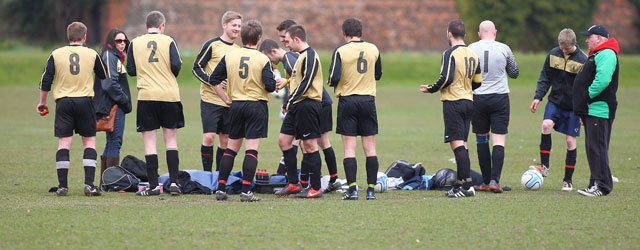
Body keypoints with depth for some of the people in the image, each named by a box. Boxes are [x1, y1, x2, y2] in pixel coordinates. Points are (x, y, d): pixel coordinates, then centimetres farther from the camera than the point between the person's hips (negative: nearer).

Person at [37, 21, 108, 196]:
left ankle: (62, 186, -4)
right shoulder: (92, 54, 2)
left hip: (63, 102, 0)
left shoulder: (56, 54, 2)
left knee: (64, 143, 0)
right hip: (85, 101, 0)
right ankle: (89, 184, -4)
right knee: (89, 142, 6)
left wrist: (42, 102, 13)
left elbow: (46, 80, 2)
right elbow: (104, 77, 15)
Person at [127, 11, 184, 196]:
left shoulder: (135, 43, 4)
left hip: (146, 96, 0)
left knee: (149, 142, 2)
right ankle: (173, 182, 3)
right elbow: (176, 66, -9)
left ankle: (154, 185, -3)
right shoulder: (168, 41, -1)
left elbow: (131, 71, 5)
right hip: (170, 95, 0)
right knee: (171, 139, 10)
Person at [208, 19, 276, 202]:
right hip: (257, 106, -4)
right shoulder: (263, 60, -8)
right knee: (252, 149, -4)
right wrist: (276, 83, 9)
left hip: (236, 105, 4)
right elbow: (270, 86, -13)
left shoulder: (229, 56, 2)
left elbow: (214, 80, 3)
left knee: (231, 147, 13)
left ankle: (221, 188, 10)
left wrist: (227, 100, 10)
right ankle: (246, 191, -10)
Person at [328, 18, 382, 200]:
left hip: (347, 100, -3)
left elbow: (334, 78, -13)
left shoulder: (341, 51, -8)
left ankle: (352, 190, -5)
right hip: (368, 100, 3)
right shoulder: (373, 49, 3)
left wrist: (331, 82, 9)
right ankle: (371, 190, 3)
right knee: (370, 147, 6)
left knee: (349, 148, 0)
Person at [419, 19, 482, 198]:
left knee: (457, 143, -9)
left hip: (453, 102, -8)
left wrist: (431, 89, -5)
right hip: (468, 102, 8)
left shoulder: (450, 53, -11)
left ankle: (467, 185, -16)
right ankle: (460, 185, 14)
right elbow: (478, 82, 15)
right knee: (462, 144, 12)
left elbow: (446, 78, -20)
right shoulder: (473, 54, 12)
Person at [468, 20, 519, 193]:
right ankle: (494, 180, -14)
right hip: (500, 98, -1)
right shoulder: (504, 49, -3)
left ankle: (486, 181, 13)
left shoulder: (471, 49, -2)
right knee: (499, 141, -2)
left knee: (481, 141, 11)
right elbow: (514, 74, 9)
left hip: (478, 99, 1)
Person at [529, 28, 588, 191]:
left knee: (571, 141, 1)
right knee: (546, 125, -24)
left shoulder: (582, 60, -12)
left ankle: (568, 180, 12)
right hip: (555, 101, 2)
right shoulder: (553, 54, -3)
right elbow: (545, 77, 7)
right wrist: (538, 97, -3)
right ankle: (544, 166, -14)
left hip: (573, 107, -2)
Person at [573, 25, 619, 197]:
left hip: (599, 110, -11)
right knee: (592, 148, 13)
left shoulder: (606, 55, -13)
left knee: (597, 147, -12)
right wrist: (583, 108, 20)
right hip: (591, 109, 11)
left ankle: (602, 185, -13)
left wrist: (588, 96, -17)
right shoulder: (597, 55, 23)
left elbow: (602, 80, -28)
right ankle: (596, 184, 17)